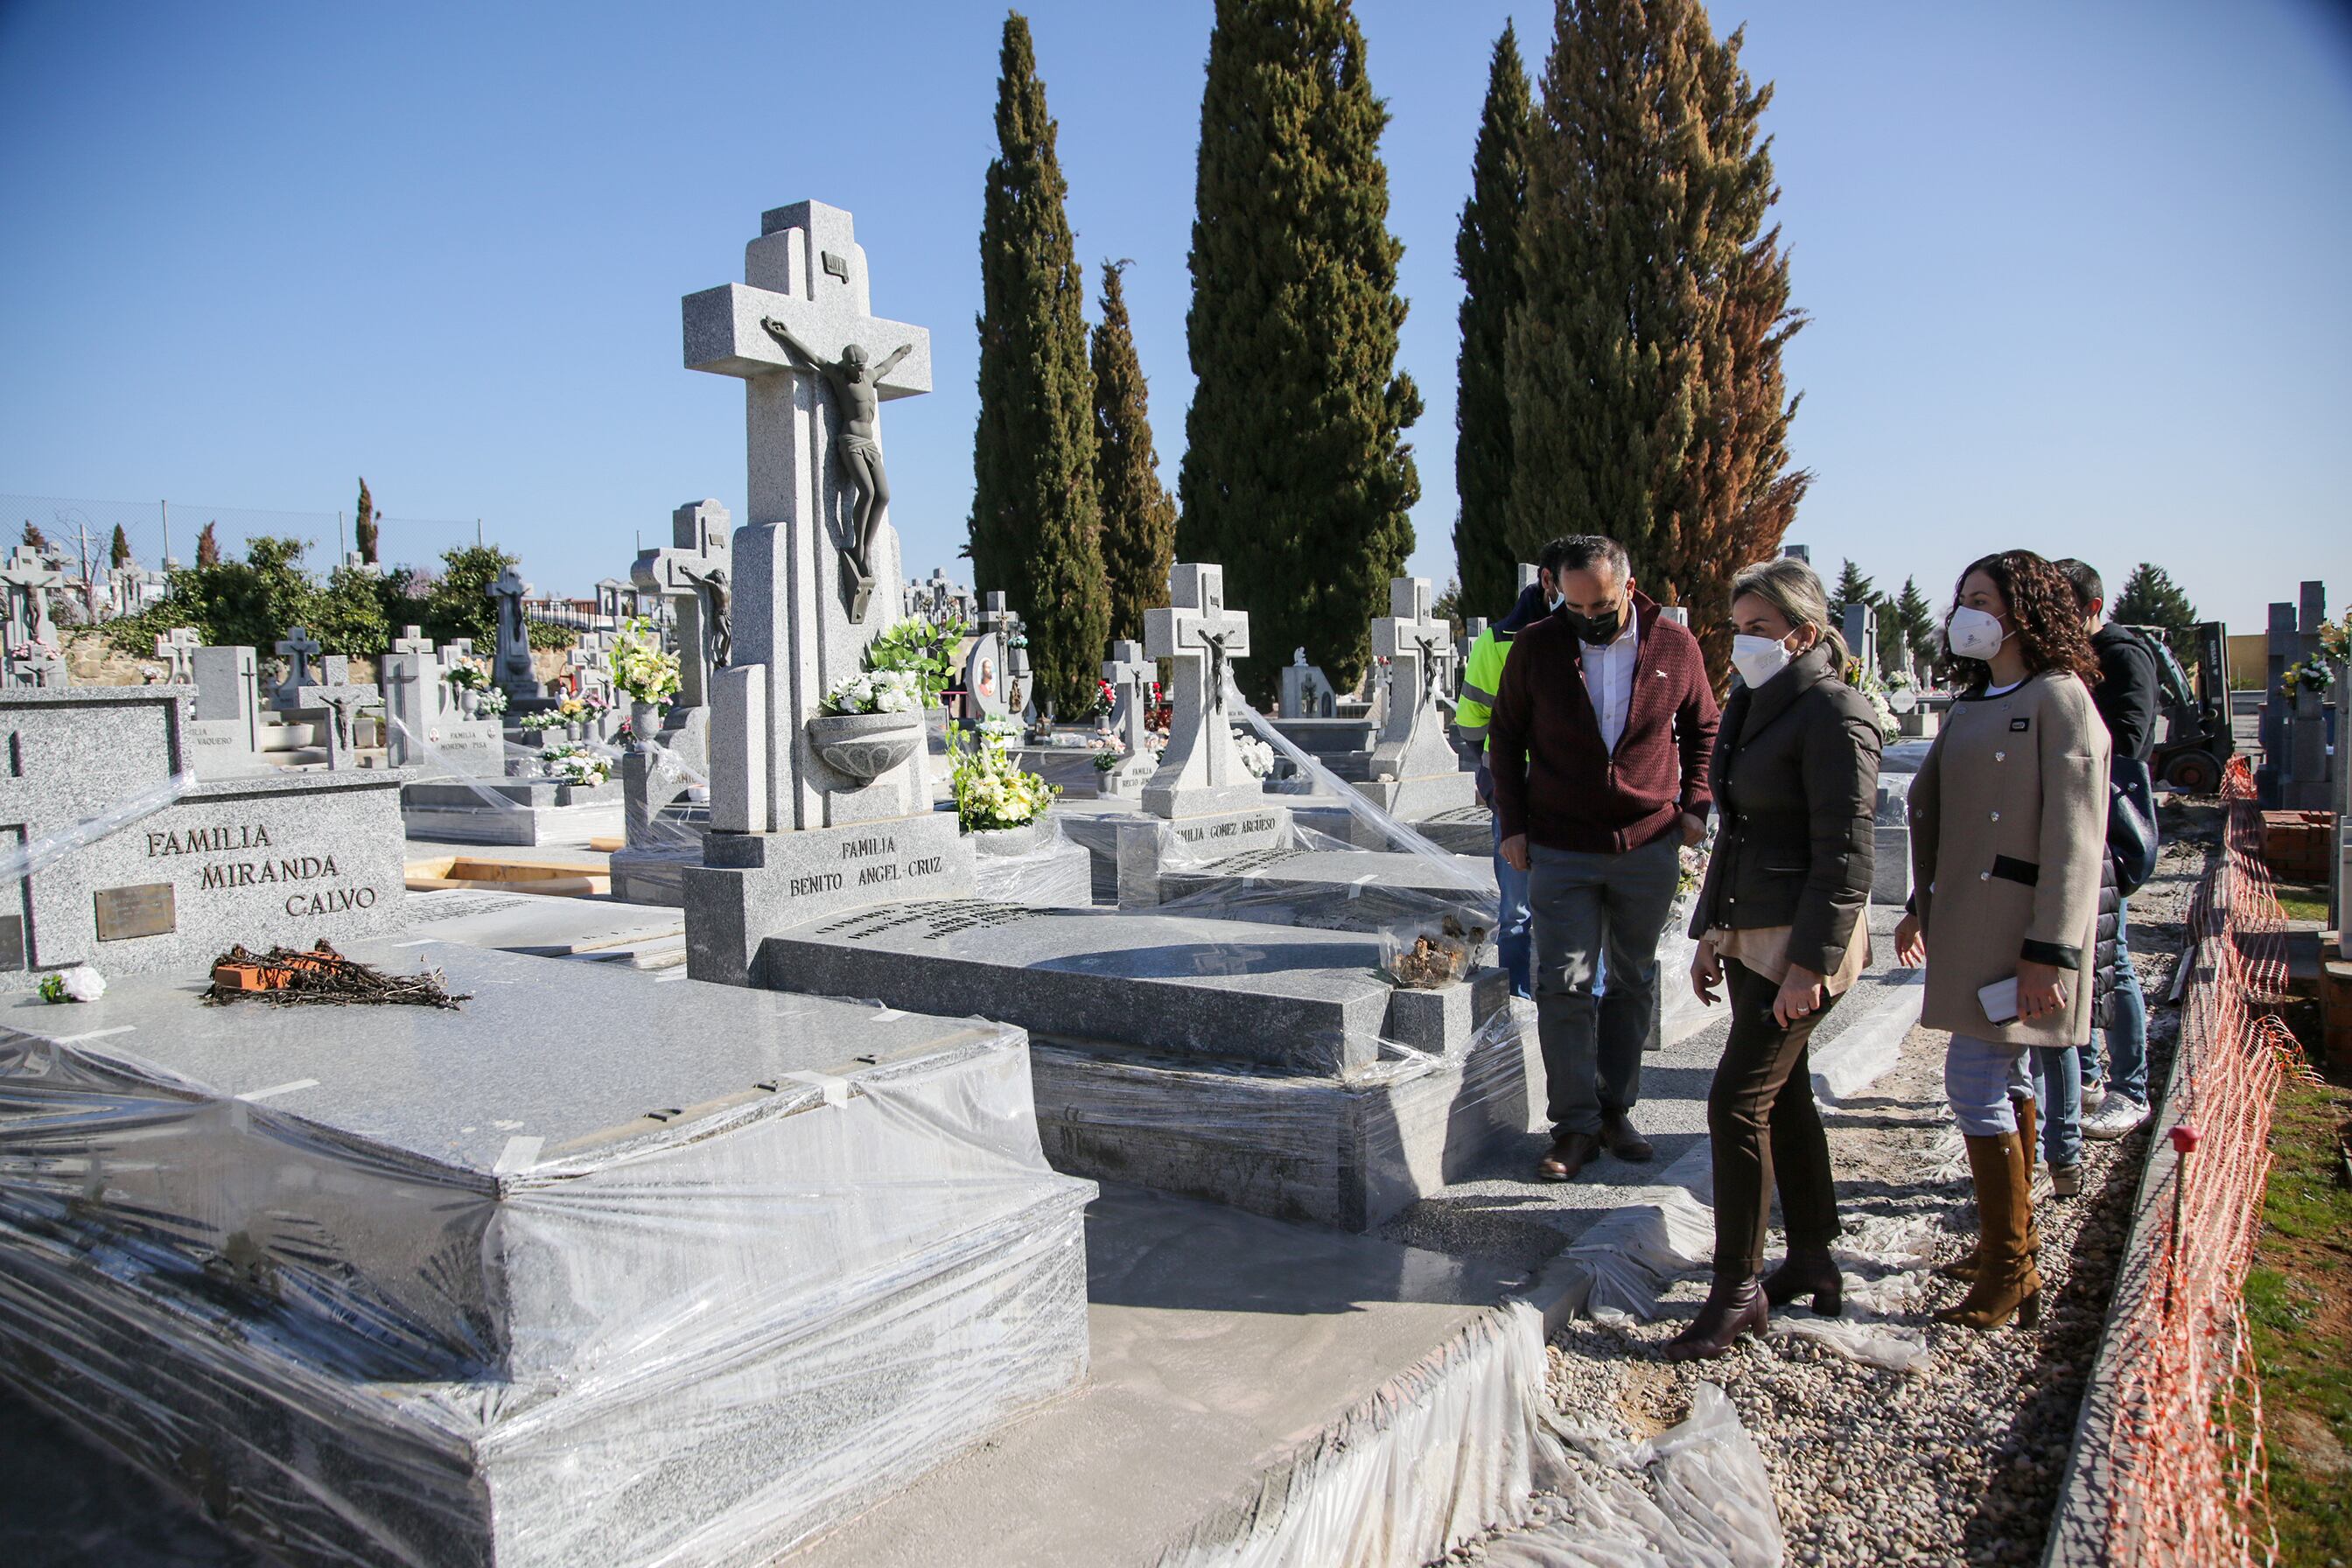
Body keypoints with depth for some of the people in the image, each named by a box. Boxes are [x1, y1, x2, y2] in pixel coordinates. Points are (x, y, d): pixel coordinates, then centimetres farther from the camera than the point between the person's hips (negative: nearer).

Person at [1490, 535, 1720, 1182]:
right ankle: (1575, 1126, 5)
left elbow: (1702, 729, 13)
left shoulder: (1675, 647, -2)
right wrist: (1513, 824, 0)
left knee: (1633, 982, 11)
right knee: (1564, 988, -3)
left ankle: (1616, 1111, 24)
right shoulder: (1537, 647, -4)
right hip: (1560, 850, -1)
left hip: (1650, 846, 2)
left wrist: (1693, 805, 2)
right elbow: (1505, 737, 5)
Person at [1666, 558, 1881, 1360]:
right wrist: (1711, 932, 17)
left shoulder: (1834, 714, -14)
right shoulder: (1752, 706, 13)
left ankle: (1738, 1288, 4)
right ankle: (1813, 1262, 30)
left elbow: (1846, 851, -18)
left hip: (1803, 941, -9)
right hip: (1750, 936, 9)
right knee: (1783, 1097, 16)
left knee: (1737, 1102, -8)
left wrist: (1810, 963, -20)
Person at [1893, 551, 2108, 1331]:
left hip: (2019, 928, -8)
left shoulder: (2058, 698, -11)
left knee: (1975, 1079, -8)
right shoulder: (1971, 707, 14)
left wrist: (2051, 952, -21)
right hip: (1968, 919, 8)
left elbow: (2073, 837, -17)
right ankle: (2011, 1241, 28)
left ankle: (2008, 1275, 3)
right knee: (2003, 1079, 16)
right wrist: (1924, 907, 19)